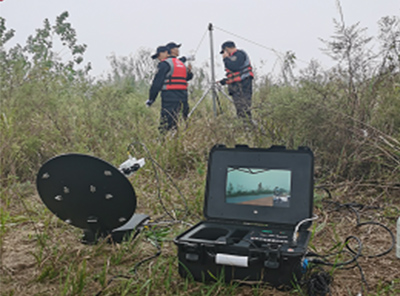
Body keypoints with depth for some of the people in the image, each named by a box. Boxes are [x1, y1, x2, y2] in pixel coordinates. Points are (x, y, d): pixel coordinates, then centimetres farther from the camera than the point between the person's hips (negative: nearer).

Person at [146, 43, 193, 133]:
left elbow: (157, 83, -7)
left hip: (170, 97, -7)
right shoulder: (182, 64, 20)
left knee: (165, 126, -10)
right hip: (183, 97, 7)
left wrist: (151, 99, -5)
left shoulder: (164, 64, -2)